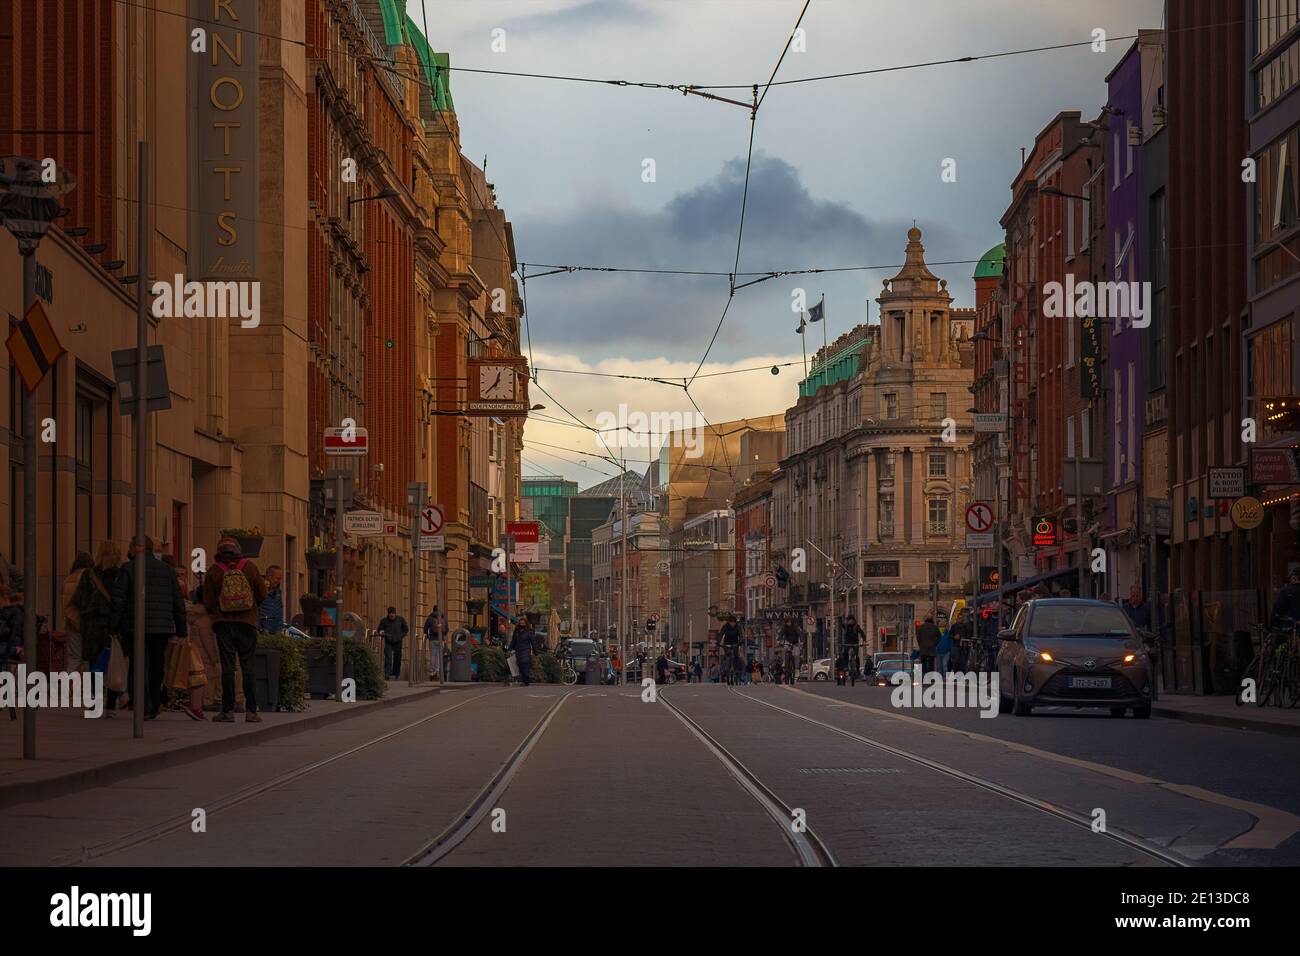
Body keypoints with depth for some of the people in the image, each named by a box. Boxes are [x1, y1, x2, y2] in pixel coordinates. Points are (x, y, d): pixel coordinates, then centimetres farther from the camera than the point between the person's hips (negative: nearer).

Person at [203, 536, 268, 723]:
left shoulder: (213, 571, -1)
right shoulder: (249, 567, 1)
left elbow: (208, 602, 0)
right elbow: (262, 594, 4)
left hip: (223, 623, -1)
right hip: (247, 622, 1)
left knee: (227, 666, 1)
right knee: (248, 666, 4)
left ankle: (228, 711, -2)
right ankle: (251, 711, 0)